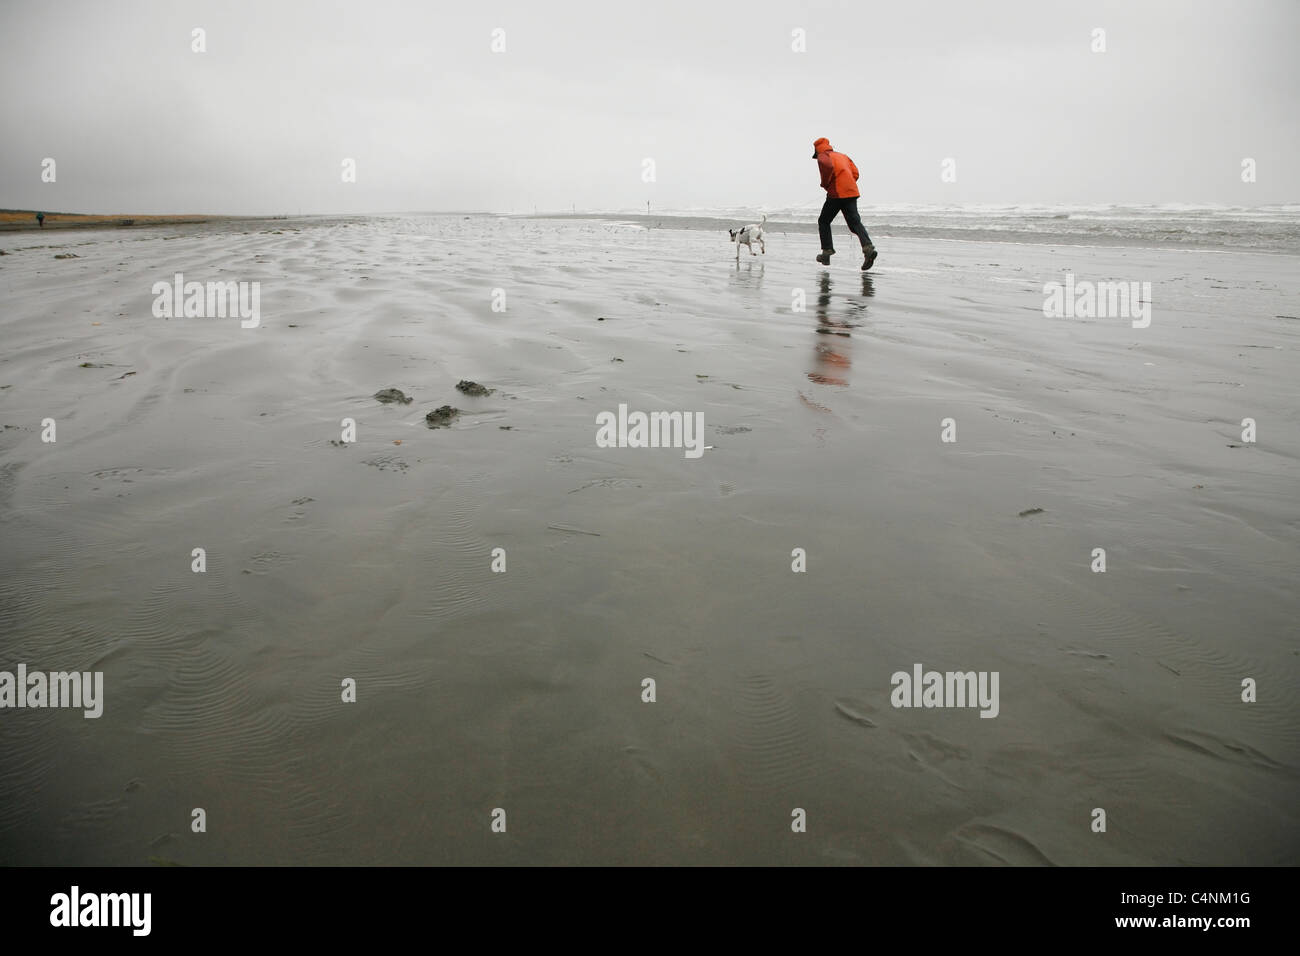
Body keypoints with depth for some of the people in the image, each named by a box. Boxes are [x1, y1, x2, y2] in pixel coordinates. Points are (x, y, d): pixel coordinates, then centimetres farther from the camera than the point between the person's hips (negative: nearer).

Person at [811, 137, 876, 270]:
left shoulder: (823, 156, 5)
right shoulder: (843, 156, 26)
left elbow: (827, 165, -21)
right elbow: (855, 173, 16)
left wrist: (825, 183, -8)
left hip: (836, 194, -6)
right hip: (852, 193, 6)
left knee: (823, 222, 13)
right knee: (855, 223, -2)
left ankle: (827, 252, 9)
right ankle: (868, 247, -25)